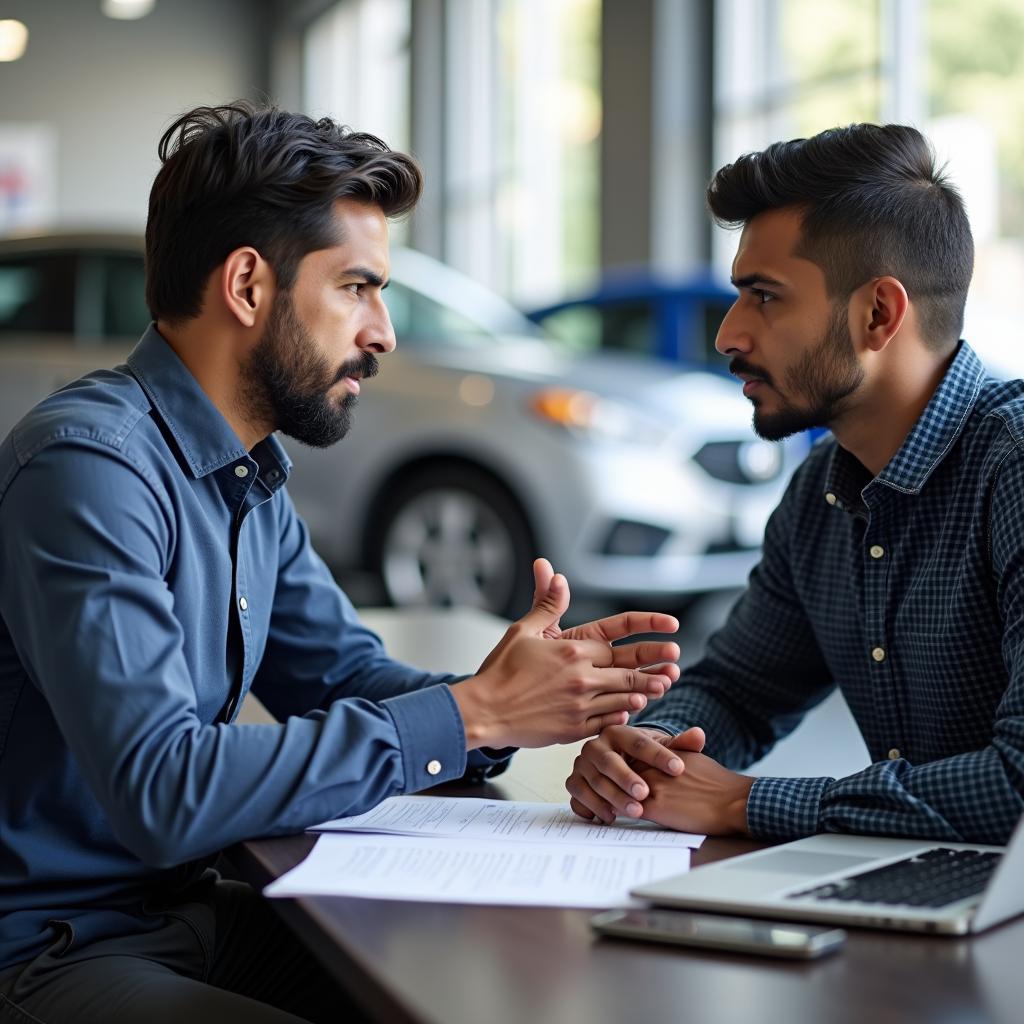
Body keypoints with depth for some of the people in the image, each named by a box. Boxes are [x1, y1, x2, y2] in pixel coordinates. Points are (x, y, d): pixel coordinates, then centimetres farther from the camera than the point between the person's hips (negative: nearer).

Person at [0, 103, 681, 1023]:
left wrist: (503, 696, -9)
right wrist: (465, 717, -23)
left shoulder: (251, 474, 9)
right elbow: (161, 792, -28)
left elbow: (342, 677, 12)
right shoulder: (89, 465, -21)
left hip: (192, 910, 9)